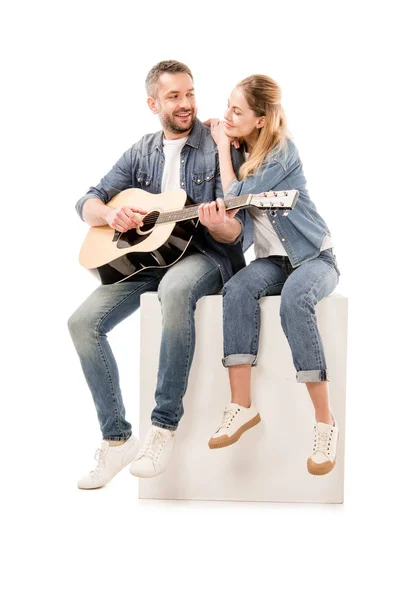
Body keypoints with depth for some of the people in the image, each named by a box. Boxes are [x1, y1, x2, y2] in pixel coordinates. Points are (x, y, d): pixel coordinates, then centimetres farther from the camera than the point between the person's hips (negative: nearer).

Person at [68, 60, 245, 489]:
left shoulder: (219, 146, -1)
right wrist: (111, 215, -10)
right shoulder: (141, 152, 13)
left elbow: (234, 232, -6)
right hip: (141, 255, 5)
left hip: (203, 253, -5)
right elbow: (87, 203, 13)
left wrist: (219, 225, -30)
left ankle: (164, 428, -30)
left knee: (175, 290, -41)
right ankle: (116, 439, -8)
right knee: (83, 321, -17)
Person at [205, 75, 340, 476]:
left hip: (314, 256, -5)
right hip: (272, 260, 5)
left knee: (294, 298, -38)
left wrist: (223, 146, -9)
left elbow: (235, 198, -20)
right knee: (237, 289, -29)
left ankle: (325, 421, -32)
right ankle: (242, 406, -31)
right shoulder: (240, 150, 7)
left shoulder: (282, 153, -14)